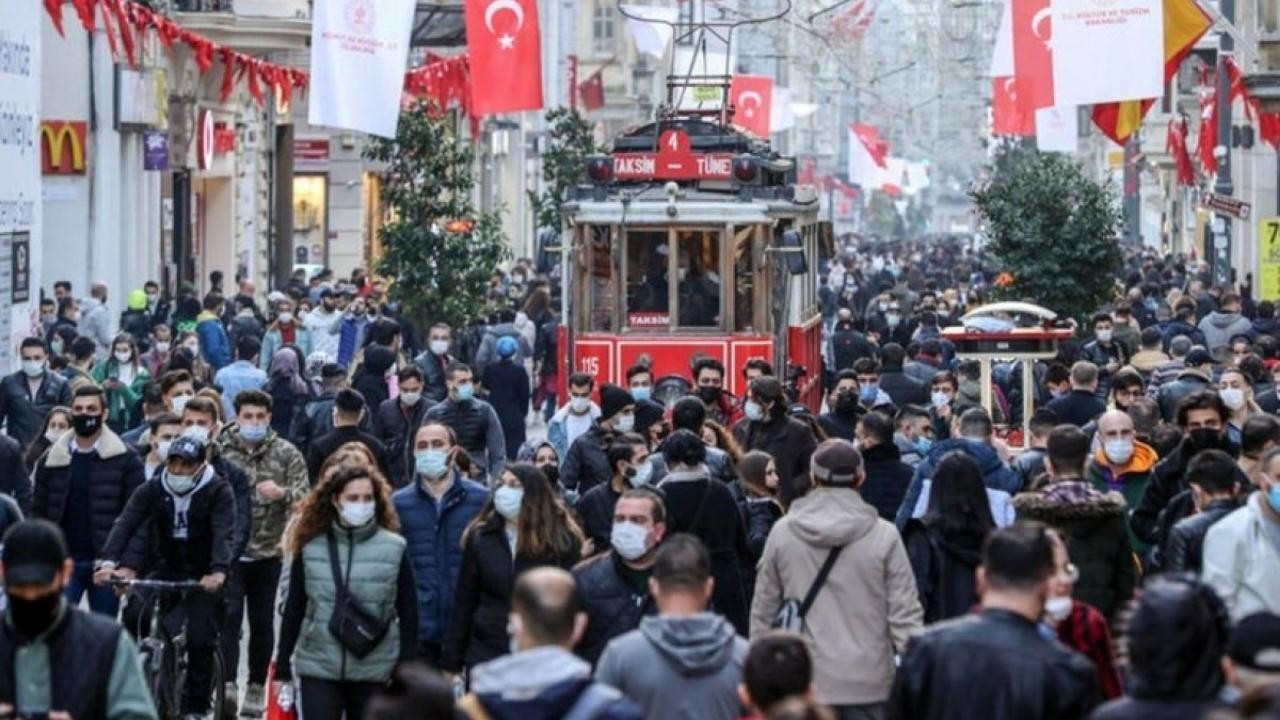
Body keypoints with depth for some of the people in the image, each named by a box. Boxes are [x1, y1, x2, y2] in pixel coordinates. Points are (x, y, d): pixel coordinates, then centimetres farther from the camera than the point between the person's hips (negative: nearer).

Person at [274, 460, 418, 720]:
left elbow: (408, 613, 0)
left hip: (374, 671, 0)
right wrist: (282, 667, 6)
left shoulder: (394, 548, -3)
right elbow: (293, 609, 6)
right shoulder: (310, 548, 0)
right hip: (318, 669, 0)